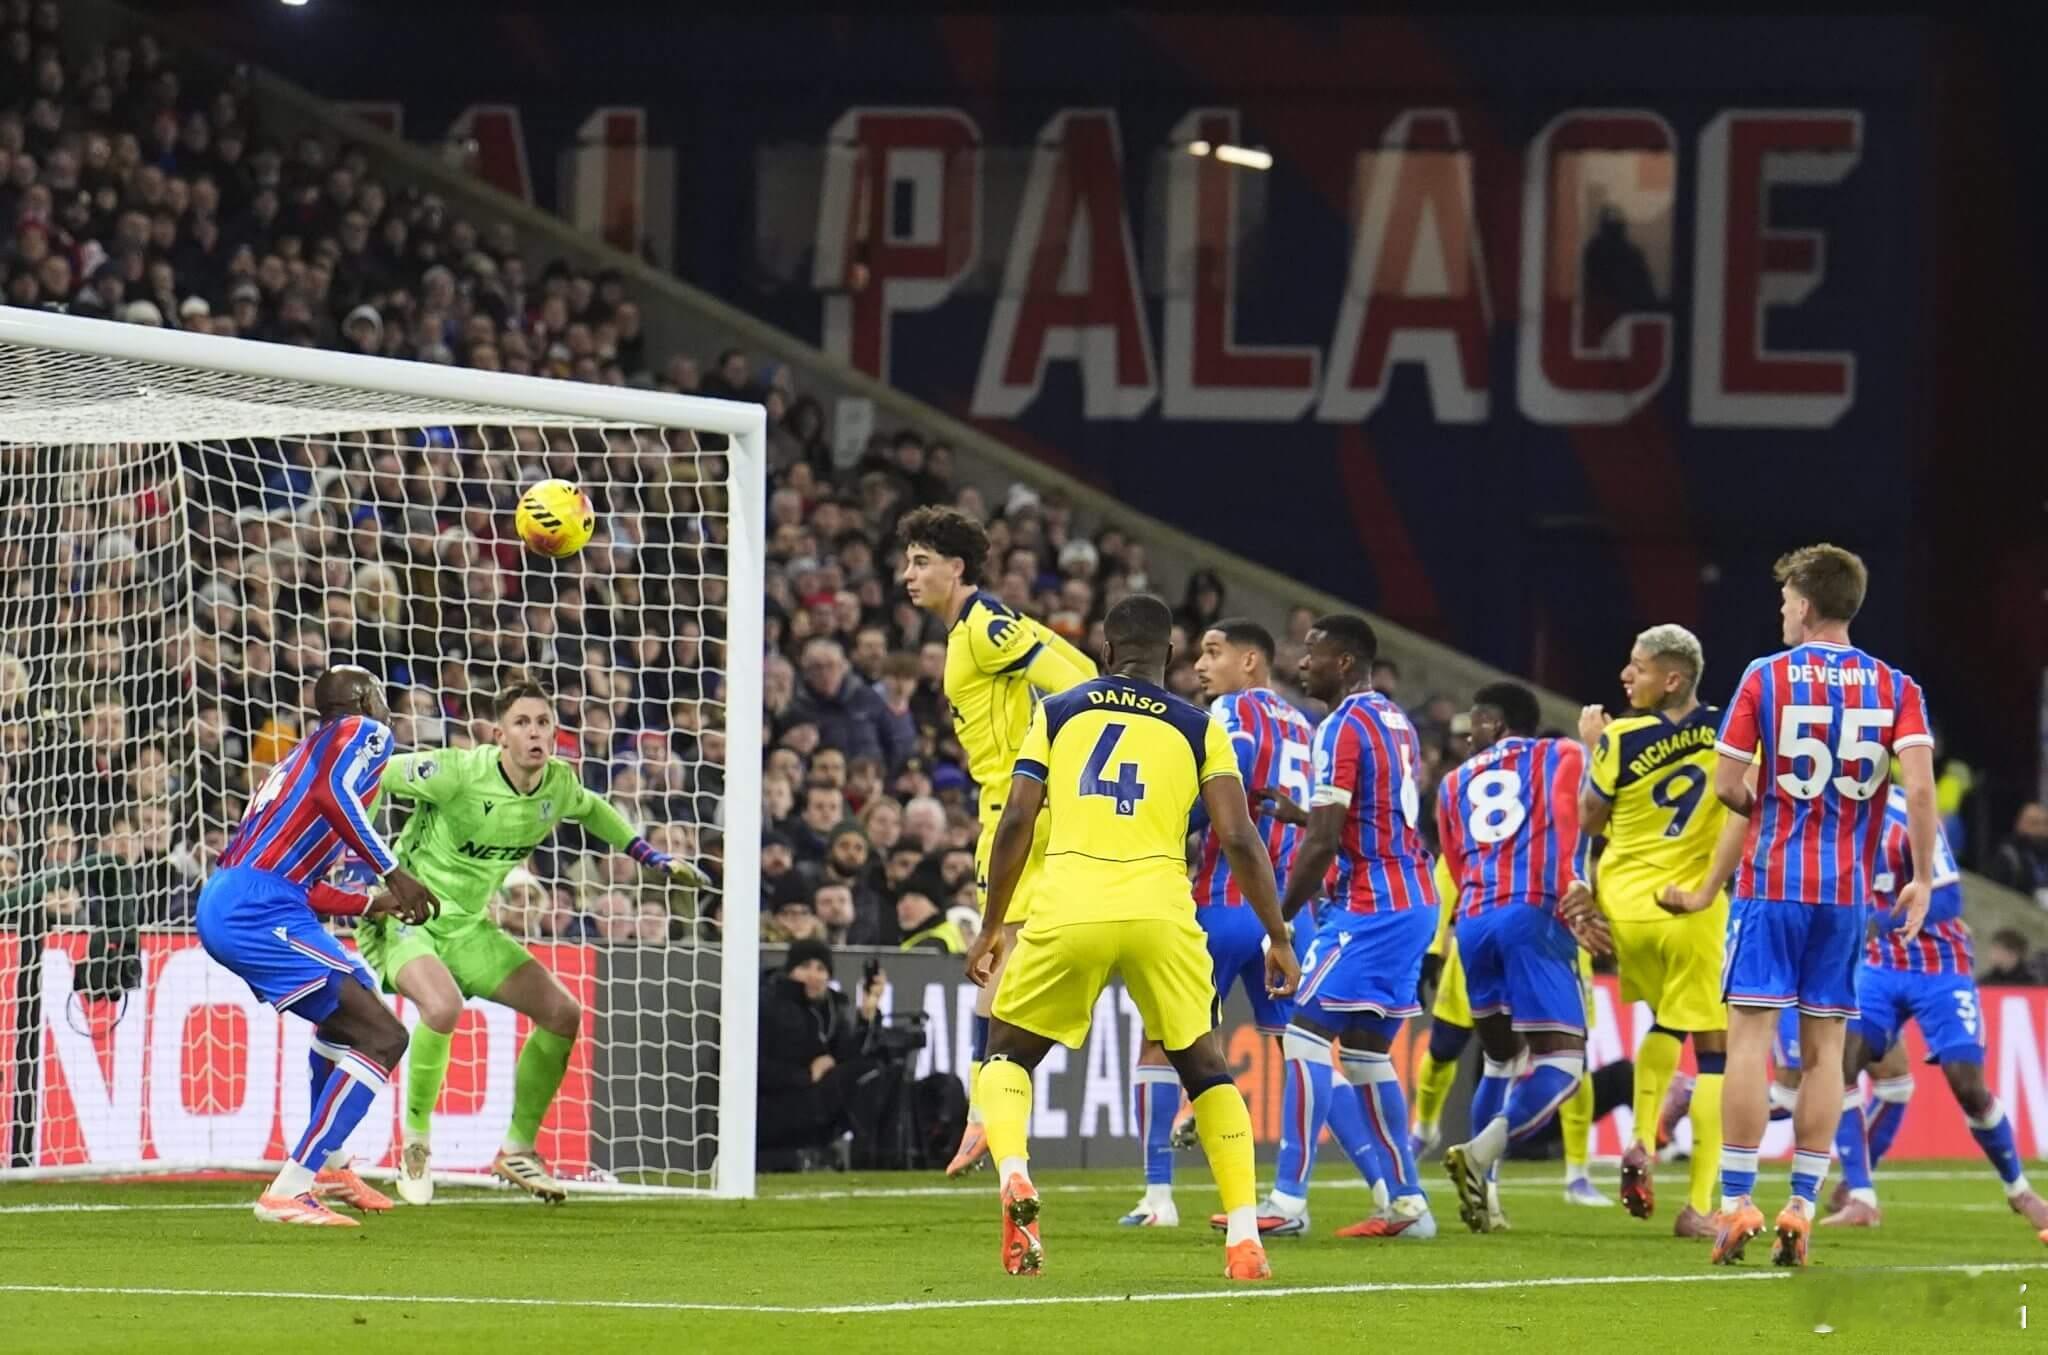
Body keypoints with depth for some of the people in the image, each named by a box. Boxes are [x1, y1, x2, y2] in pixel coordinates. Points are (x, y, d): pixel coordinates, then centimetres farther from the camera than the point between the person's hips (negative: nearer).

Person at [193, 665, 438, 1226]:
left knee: (348, 1010, 35)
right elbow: (333, 795, -20)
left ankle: (327, 1164, 40)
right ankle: (288, 1192, -17)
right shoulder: (363, 733, 2)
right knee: (382, 1037, -12)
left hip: (226, 903, 10)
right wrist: (392, 872, -17)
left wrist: (371, 904, 29)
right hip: (258, 911, -10)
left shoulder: (308, 752, 28)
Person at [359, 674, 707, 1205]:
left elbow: (588, 807, 20)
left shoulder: (558, 784, -5)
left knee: (564, 1013, -1)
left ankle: (517, 1151, 15)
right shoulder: (457, 772, -25)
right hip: (406, 916, -7)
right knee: (442, 1004, -36)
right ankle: (416, 1148, -16)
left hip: (468, 925, 7)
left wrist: (653, 857, 18)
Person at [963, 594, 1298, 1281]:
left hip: (1067, 910, 0)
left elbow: (1016, 822, 8)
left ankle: (1012, 1175, -11)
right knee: (1206, 1068, 18)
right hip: (1159, 910, 0)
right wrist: (1278, 938, 13)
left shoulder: (1056, 713, 14)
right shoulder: (1199, 728, 13)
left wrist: (992, 927, 16)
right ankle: (1244, 1239, 7)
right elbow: (1239, 840, 5)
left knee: (1008, 1052, 19)